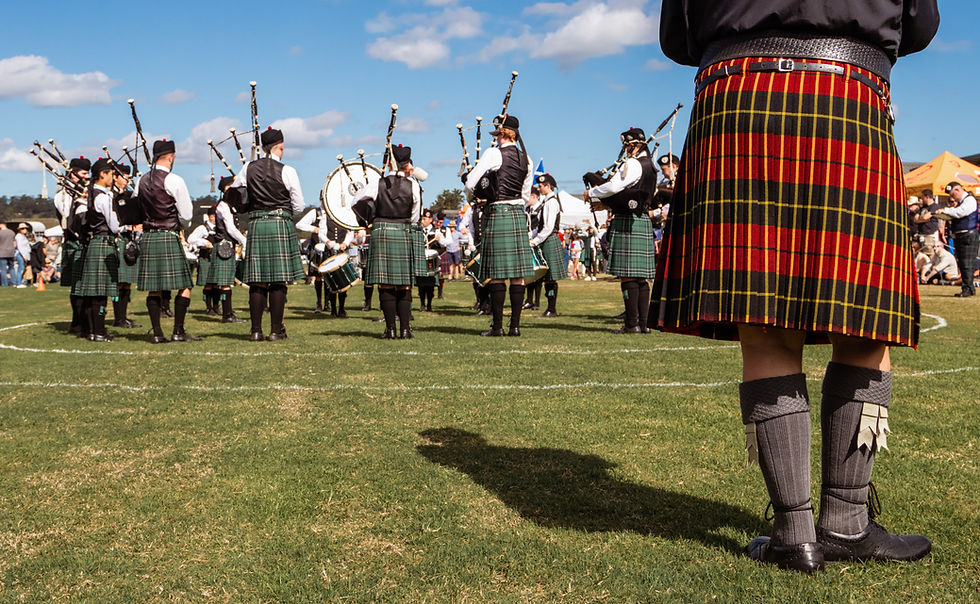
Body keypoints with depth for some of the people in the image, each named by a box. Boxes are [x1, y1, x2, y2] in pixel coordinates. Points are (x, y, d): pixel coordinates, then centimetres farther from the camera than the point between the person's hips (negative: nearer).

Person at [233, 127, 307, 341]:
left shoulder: (248, 169, 4)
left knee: (257, 282, 5)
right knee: (278, 281, 1)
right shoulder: (287, 171, -6)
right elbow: (298, 206, -2)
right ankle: (276, 330, 2)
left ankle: (256, 330, 6)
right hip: (281, 225, -3)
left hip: (256, 226, 3)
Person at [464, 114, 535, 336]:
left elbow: (470, 184, -9)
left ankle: (498, 325, 0)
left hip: (497, 215, -5)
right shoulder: (526, 159, 11)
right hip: (519, 216, 5)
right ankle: (515, 325, 6)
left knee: (497, 274, -2)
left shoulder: (494, 153, -7)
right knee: (518, 274, 5)